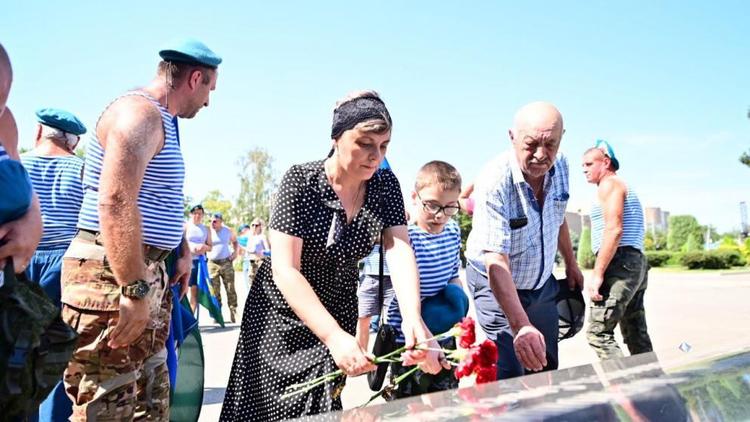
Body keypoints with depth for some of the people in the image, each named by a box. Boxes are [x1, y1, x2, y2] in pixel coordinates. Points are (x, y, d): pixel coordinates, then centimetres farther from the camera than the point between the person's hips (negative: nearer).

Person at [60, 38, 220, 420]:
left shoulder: (162, 121, 19)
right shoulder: (139, 112, -15)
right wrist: (134, 290, -28)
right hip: (111, 276, -11)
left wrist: (182, 250, 20)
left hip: (145, 272, 11)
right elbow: (115, 203, -28)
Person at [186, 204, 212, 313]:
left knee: (195, 290, 6)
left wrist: (205, 247, -6)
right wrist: (190, 248, -20)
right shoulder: (186, 226, 1)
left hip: (199, 261, 4)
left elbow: (210, 246, 16)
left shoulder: (205, 229, 13)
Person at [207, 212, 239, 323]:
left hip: (226, 262, 0)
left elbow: (235, 242, 18)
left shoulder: (228, 231, 4)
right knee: (215, 291, 1)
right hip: (212, 263, 0)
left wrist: (235, 252, 2)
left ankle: (233, 312, 4)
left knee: (230, 289, -2)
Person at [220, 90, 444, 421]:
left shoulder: (385, 185, -9)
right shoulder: (301, 181, -22)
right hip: (285, 309, -3)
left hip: (338, 312, 3)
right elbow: (285, 270, -27)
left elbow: (399, 251, -20)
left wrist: (412, 317, -39)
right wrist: (334, 337, -38)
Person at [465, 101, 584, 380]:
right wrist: (521, 326, -45)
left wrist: (571, 263, 20)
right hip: (497, 286, -6)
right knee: (510, 377, -11)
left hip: (543, 283, 6)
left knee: (547, 369, 14)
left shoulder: (560, 165, -9)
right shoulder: (494, 182, -30)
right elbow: (496, 262, -37)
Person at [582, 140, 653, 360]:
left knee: (598, 332, -13)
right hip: (637, 262, 11)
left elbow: (614, 230, -17)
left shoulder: (609, 184, -4)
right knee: (637, 335, 12)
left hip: (620, 263, -11)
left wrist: (597, 274, -20)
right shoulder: (625, 187, 26)